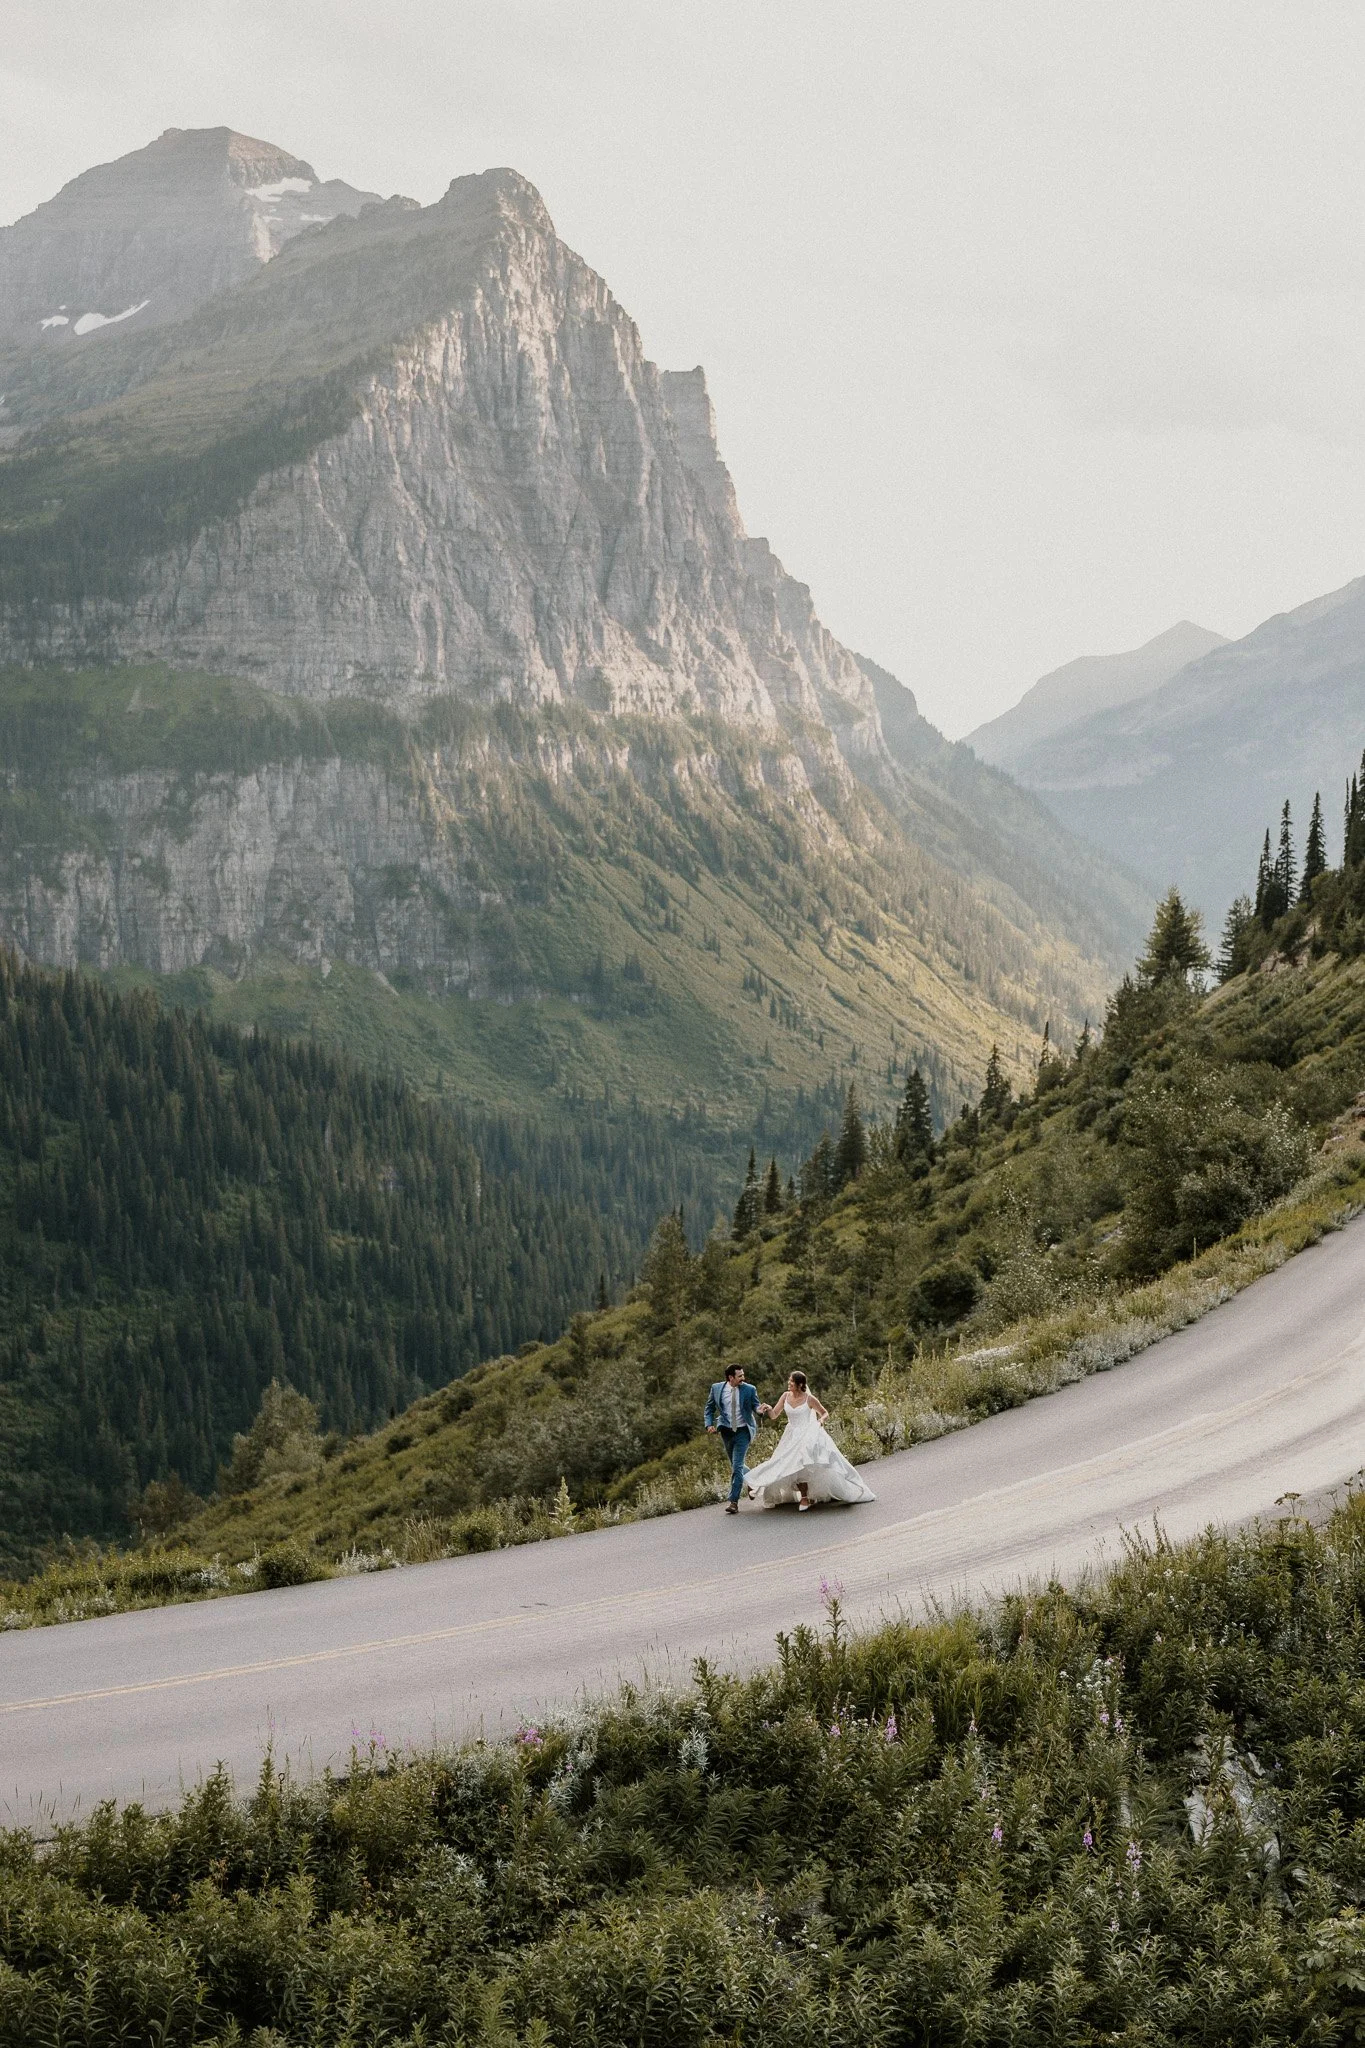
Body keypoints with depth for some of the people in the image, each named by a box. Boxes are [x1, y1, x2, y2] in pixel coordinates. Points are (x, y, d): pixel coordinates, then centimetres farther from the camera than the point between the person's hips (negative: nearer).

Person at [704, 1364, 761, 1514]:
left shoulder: (749, 1389, -6)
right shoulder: (717, 1388, -1)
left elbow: (756, 1407, -3)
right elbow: (710, 1408, 9)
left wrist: (761, 1409, -27)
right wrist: (709, 1424, -6)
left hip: (743, 1431, -3)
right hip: (726, 1431, 3)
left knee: (737, 1466, -13)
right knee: (735, 1466, 14)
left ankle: (733, 1501, -13)